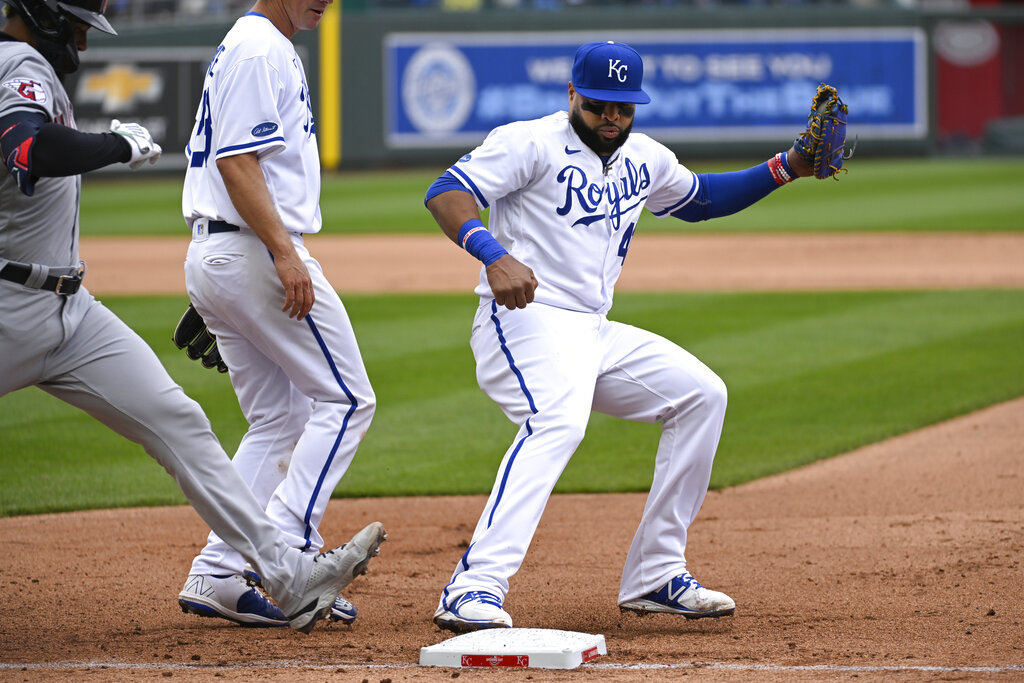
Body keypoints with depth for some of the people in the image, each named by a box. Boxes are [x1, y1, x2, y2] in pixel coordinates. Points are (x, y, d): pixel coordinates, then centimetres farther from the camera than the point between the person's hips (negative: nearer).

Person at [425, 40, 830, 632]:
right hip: (526, 321, -9)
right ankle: (474, 591, -46)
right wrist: (494, 255, -35)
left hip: (596, 334, 9)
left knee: (701, 393, 8)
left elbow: (700, 199, 35)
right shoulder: (531, 143, -7)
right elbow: (446, 194, -18)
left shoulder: (645, 160, 17)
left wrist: (784, 169, 21)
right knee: (558, 421, -35)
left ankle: (655, 577, 10)